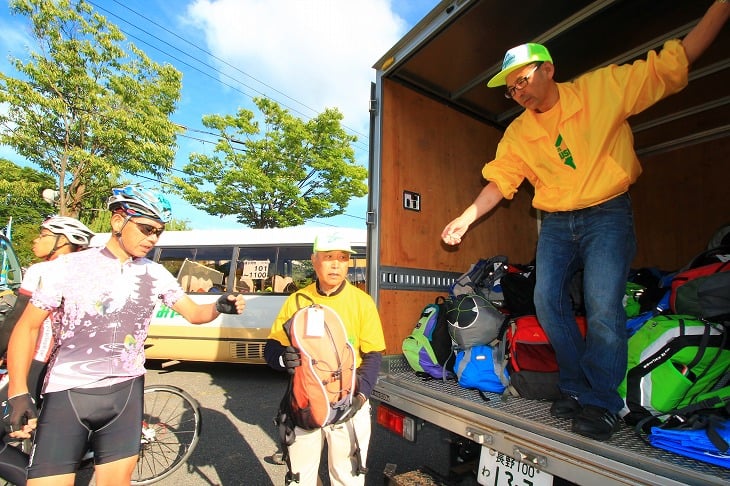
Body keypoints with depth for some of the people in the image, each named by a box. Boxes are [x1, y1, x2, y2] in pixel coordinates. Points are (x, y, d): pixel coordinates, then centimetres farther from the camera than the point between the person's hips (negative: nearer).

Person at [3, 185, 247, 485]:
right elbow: (28, 327, -2)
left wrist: (220, 307, -20)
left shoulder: (156, 275, 1)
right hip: (67, 394, -2)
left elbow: (194, 313, 2)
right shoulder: (67, 266, -6)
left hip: (125, 393, 3)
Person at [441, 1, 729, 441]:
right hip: (556, 224, 4)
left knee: (603, 308, -14)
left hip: (608, 215, -3)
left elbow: (676, 62, 2)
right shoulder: (518, 134, 4)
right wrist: (466, 218, -4)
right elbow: (499, 182, 5)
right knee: (547, 301, -5)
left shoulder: (604, 87, -2)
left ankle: (602, 403, 4)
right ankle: (577, 388, 14)